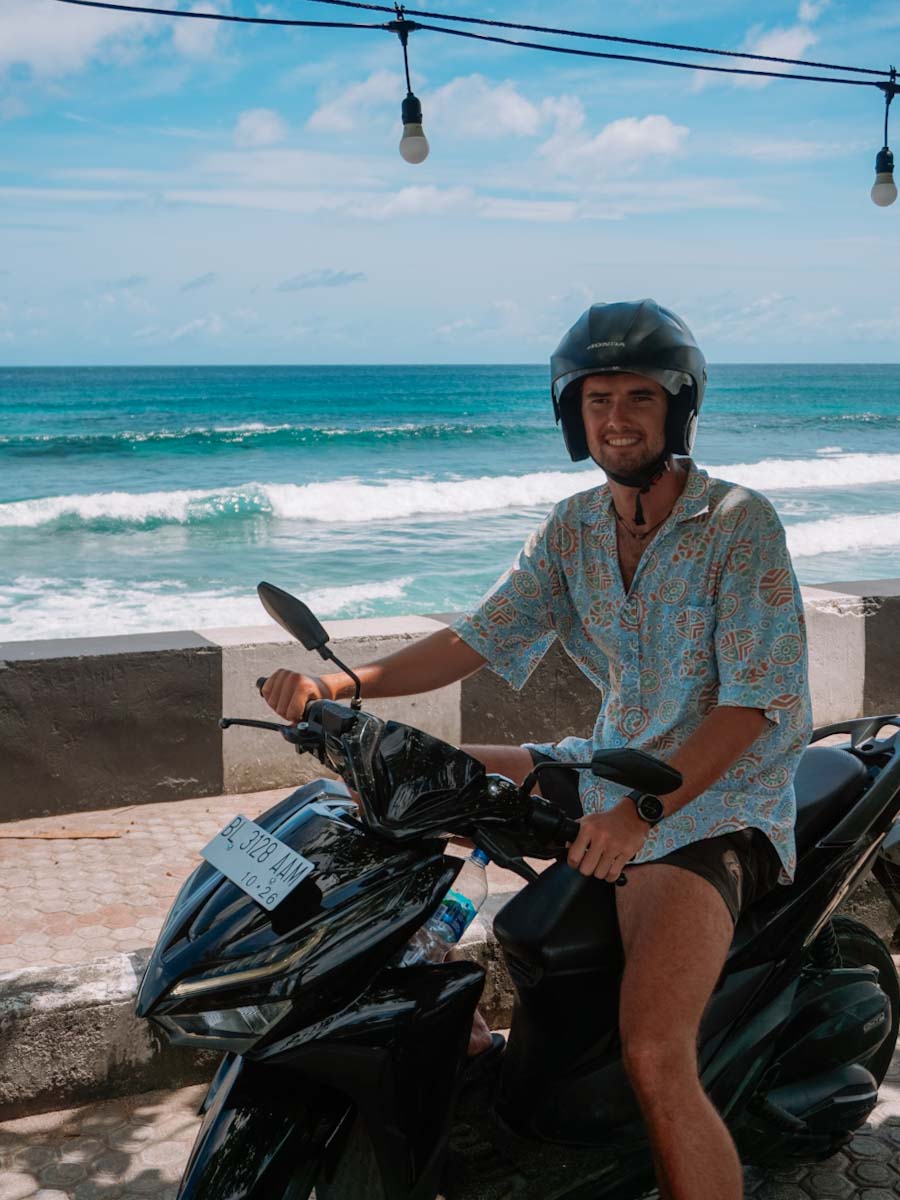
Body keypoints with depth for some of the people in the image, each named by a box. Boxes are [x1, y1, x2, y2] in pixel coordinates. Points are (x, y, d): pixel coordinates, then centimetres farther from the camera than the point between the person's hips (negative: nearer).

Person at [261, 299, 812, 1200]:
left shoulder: (739, 522, -12)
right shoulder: (572, 529, 6)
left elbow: (757, 701, -18)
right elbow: (481, 638, -2)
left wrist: (645, 810, -31)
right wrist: (342, 684, -18)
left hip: (717, 805, -7)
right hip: (609, 772, 8)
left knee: (652, 1057, -30)